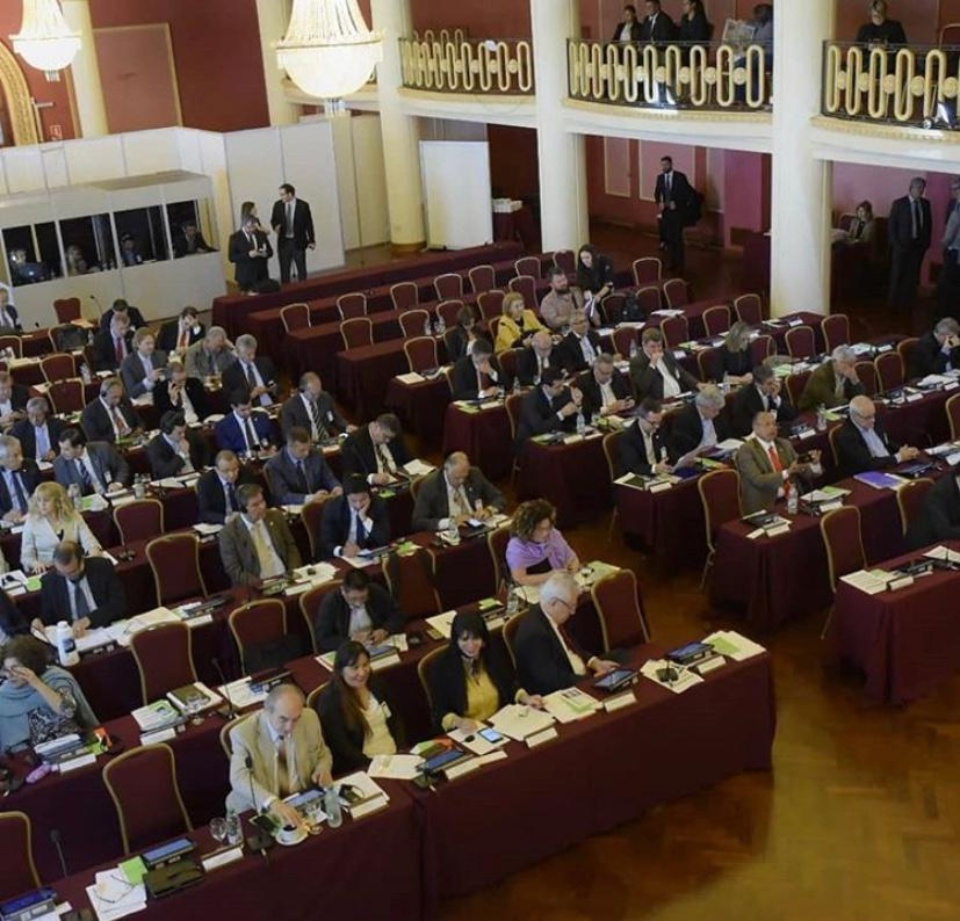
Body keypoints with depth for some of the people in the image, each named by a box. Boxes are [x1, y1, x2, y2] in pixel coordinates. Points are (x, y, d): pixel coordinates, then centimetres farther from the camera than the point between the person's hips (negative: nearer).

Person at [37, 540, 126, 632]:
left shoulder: (103, 567, -6)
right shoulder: (49, 581, -1)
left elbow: (119, 604, -12)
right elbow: (47, 618, 7)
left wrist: (89, 619, -23)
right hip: (72, 636, 1)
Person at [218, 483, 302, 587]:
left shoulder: (276, 516, 6)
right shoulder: (229, 533, -5)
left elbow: (291, 546, 14)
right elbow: (234, 571, -4)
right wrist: (259, 583, -16)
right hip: (259, 587, -4)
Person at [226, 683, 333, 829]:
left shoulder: (310, 718, -7)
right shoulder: (244, 733, -17)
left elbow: (322, 754, 10)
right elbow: (240, 778, -28)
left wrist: (323, 769, -13)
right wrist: (273, 803, -44)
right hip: (259, 810, -2)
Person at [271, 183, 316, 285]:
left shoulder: (303, 205, -8)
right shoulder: (278, 205, -1)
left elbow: (309, 224, -4)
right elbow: (273, 220, 10)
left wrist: (312, 241, -5)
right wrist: (276, 226, -14)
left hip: (298, 242, -2)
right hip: (283, 242, 2)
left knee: (301, 269, 8)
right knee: (284, 270, 4)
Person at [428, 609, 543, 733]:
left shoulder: (494, 654, 1)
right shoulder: (441, 668, -12)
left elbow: (509, 685, 15)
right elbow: (440, 713, -9)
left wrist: (525, 698, -4)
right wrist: (458, 721, -28)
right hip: (467, 734, -2)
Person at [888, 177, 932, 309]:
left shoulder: (925, 203, 7)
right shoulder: (899, 203, -4)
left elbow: (928, 223, 14)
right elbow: (891, 225, -4)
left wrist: (927, 241, 5)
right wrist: (896, 243, -9)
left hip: (919, 245, 3)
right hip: (902, 244, -3)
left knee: (912, 275, 4)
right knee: (897, 275, 2)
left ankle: (907, 302, 10)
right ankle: (894, 303, 11)